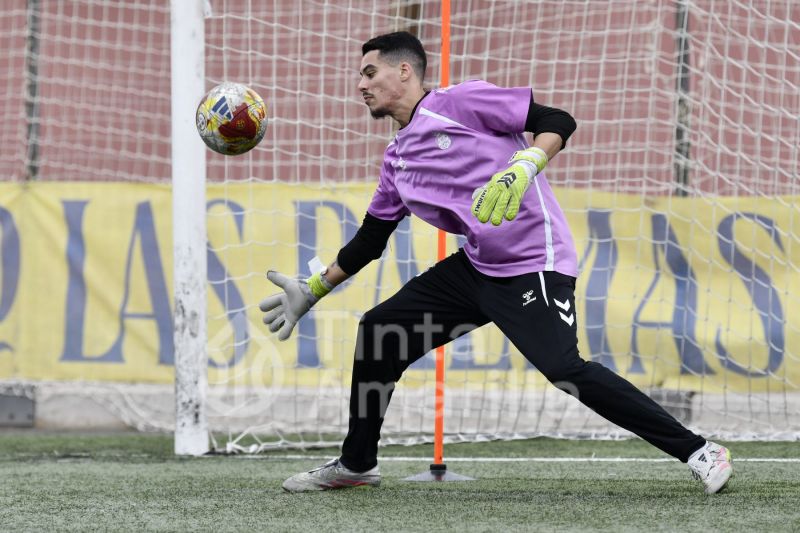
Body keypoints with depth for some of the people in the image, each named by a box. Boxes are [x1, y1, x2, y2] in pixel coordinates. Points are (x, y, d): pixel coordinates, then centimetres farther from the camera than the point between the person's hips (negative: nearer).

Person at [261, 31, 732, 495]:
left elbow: (558, 122, -12)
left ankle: (698, 452, -20)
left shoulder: (459, 102, -7)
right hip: (476, 267, 9)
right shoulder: (397, 158, 16)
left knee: (564, 368, -25)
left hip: (535, 266, -9)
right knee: (377, 332, 8)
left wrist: (522, 167, -29)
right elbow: (370, 239, 26)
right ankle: (357, 464, 24)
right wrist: (312, 292, 27)